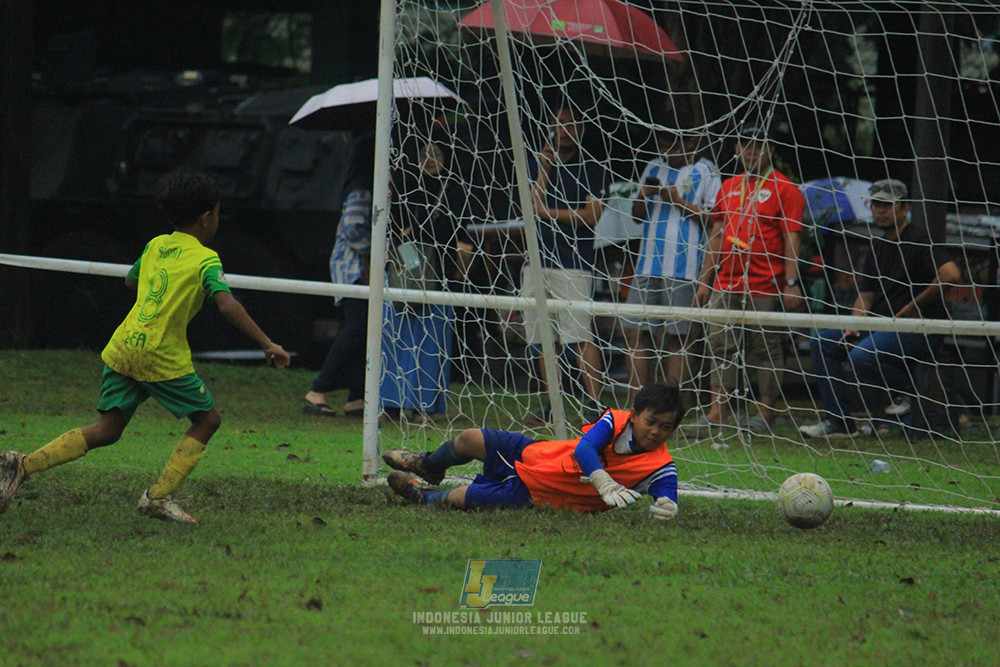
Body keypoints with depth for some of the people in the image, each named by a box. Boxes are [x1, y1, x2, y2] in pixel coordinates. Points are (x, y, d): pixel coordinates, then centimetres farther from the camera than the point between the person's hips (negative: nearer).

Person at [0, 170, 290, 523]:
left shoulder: (155, 246, 15)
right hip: (162, 357, -7)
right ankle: (158, 496, 2)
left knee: (107, 429, 12)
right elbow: (227, 305, -18)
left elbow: (131, 280, 33)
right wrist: (267, 344, -17)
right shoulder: (206, 260, -5)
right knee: (207, 419, 9)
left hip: (122, 348, 7)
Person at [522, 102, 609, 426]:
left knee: (581, 336, -14)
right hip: (537, 262, 5)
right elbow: (531, 206, 4)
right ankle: (551, 407, 14)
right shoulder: (538, 165, 17)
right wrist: (543, 169, -4)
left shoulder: (592, 170, 4)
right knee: (543, 338, 6)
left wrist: (549, 213, -6)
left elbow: (591, 215, -6)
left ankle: (594, 407, -16)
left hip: (573, 265, -5)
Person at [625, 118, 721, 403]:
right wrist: (643, 197, 3)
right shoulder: (653, 168, 19)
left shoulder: (705, 171, 1)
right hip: (648, 264, 6)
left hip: (683, 269, -5)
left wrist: (680, 202, -11)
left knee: (676, 337, -4)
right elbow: (637, 216, 24)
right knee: (634, 331, 1)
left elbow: (714, 217, -5)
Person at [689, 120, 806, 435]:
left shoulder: (783, 189, -2)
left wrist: (791, 283, -14)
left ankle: (765, 411, 4)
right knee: (721, 346, 2)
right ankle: (718, 412, 2)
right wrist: (706, 278, 17)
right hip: (726, 284, 6)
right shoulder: (728, 188, 17)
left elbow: (791, 239, -7)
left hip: (765, 287, -6)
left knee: (766, 348, -2)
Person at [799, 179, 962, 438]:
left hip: (920, 329, -9)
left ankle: (910, 391, -5)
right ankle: (838, 421, 2)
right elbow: (865, 297, 17)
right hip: (881, 324, 9)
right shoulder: (878, 246, 16)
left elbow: (951, 274, -28)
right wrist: (853, 329, -3)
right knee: (822, 343, 5)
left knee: (861, 357, -31)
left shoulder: (918, 240, -12)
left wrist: (915, 306, -19)